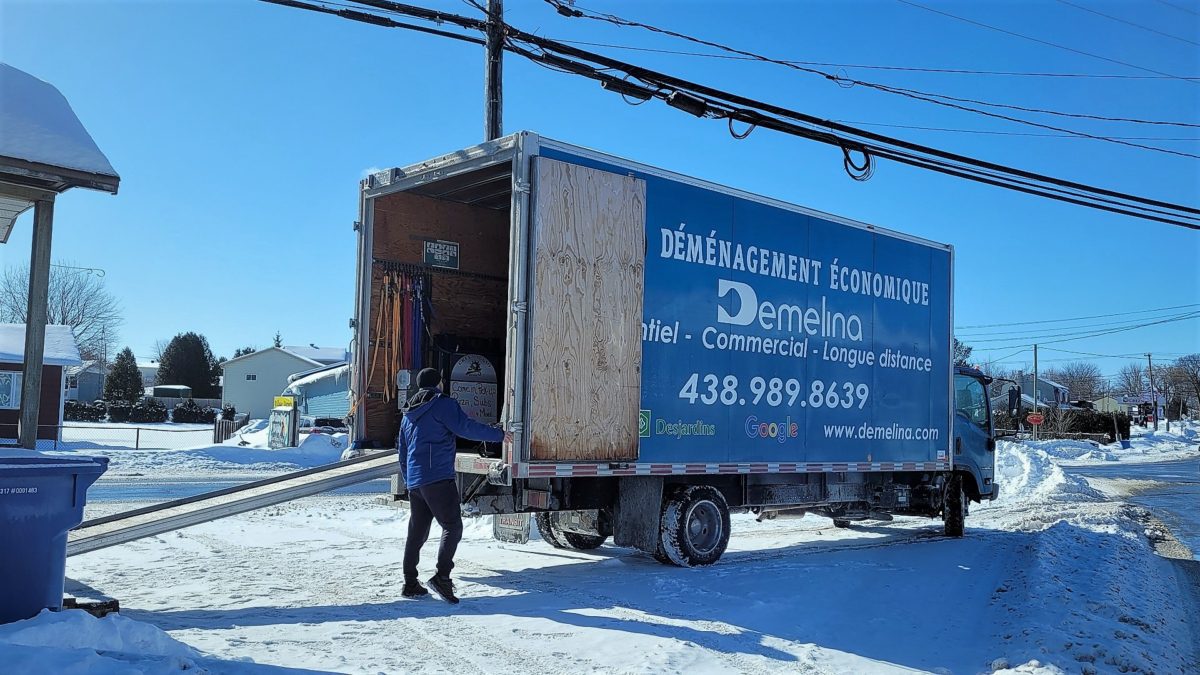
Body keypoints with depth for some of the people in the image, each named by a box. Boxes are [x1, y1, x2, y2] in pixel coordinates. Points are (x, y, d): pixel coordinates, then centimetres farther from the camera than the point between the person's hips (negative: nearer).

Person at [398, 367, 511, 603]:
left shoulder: (409, 414, 21)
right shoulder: (443, 404, -3)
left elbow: (402, 451, 24)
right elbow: (467, 428, -10)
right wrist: (499, 435, 1)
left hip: (415, 482, 8)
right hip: (438, 479, -8)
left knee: (416, 532, 11)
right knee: (453, 526, -7)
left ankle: (410, 584, 13)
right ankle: (442, 577, -18)